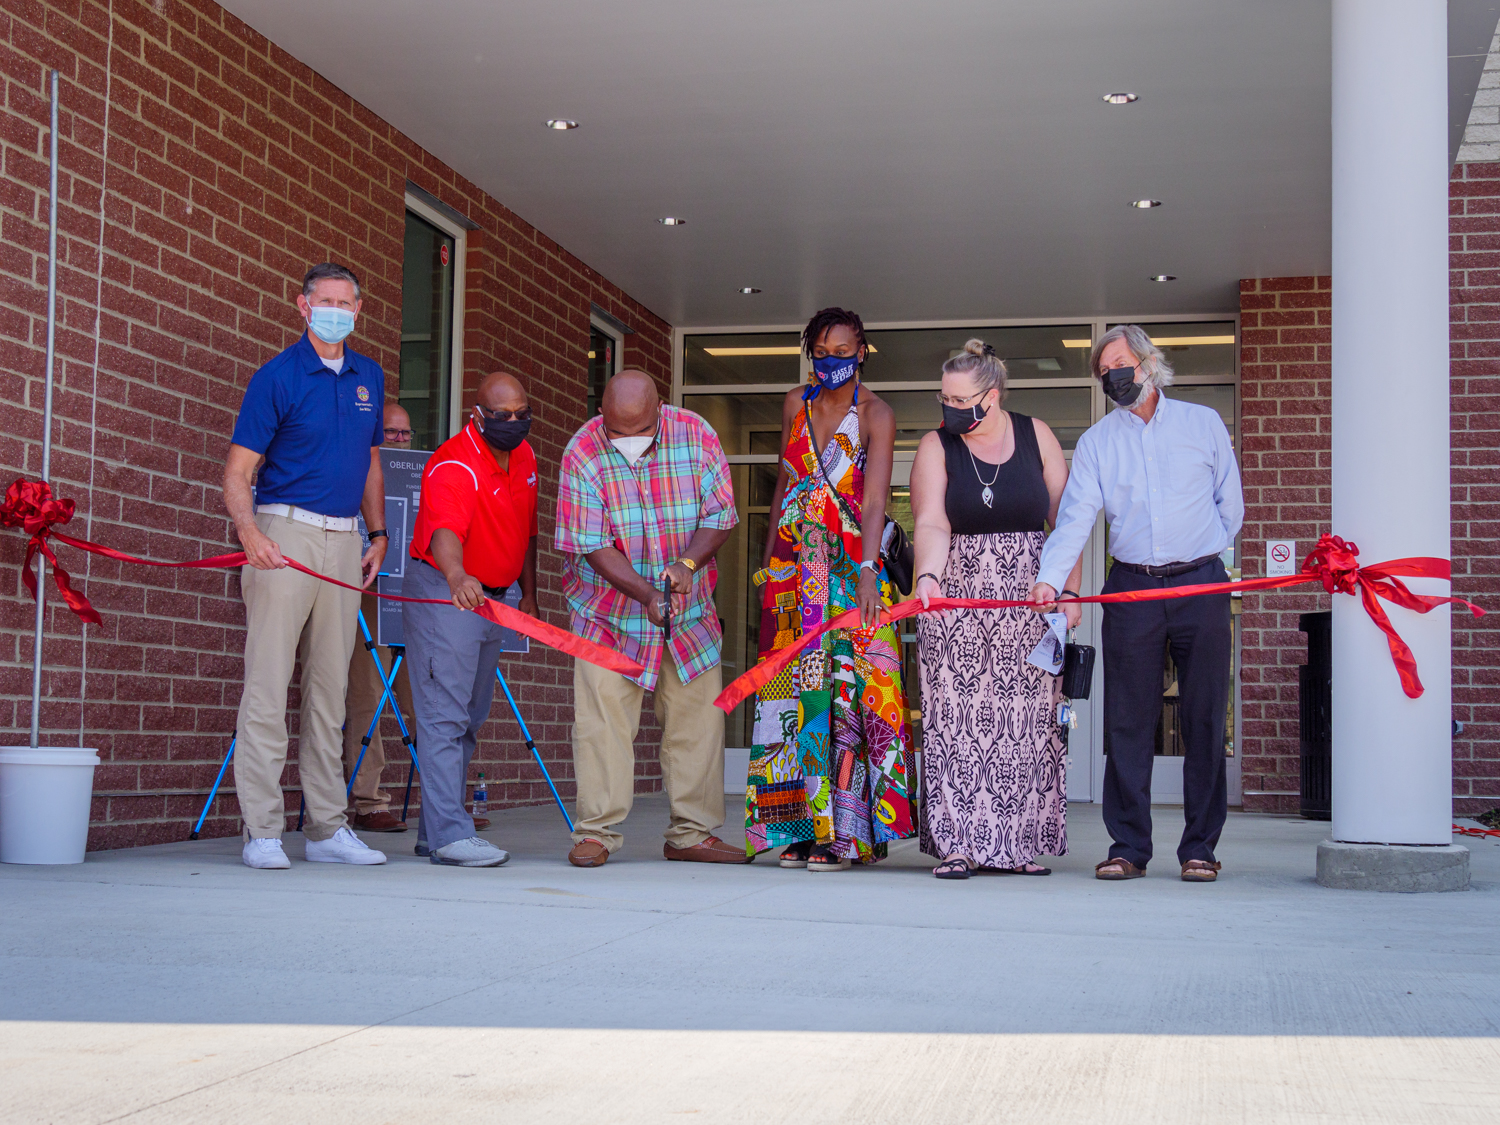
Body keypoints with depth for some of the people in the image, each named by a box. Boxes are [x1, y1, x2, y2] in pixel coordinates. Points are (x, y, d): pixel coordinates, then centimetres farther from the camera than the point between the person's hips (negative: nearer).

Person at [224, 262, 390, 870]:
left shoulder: (369, 376, 15)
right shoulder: (278, 376, -4)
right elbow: (238, 471, -8)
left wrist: (378, 533, 16)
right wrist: (249, 531, -25)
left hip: (344, 542, 6)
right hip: (285, 533, -6)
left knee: (330, 688, 9)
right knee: (268, 684, -7)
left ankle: (327, 828, 13)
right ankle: (261, 832, -4)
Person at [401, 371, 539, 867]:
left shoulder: (524, 457, 6)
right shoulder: (455, 467, -23)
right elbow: (445, 530, -42)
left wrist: (528, 594, 19)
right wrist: (457, 576, -61)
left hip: (491, 598, 9)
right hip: (444, 595, -9)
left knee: (469, 720, 13)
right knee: (445, 715, -12)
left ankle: (433, 831, 21)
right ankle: (450, 834, -13)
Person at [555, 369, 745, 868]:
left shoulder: (695, 435, -10)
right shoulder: (582, 453, -16)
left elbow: (718, 515, -7)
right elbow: (594, 545, -18)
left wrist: (687, 564, -26)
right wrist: (646, 592, -31)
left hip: (689, 607, 3)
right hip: (608, 606, -2)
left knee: (698, 716, 3)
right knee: (602, 716, -10)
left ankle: (692, 833, 13)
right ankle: (596, 832, -2)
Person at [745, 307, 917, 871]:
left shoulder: (875, 414, -4)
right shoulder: (796, 403, 11)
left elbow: (874, 499, -16)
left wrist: (867, 569, -29)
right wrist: (769, 556, 16)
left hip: (852, 562, -5)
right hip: (795, 562, 5)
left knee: (844, 684, -10)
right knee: (793, 685, 1)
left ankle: (841, 830, -7)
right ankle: (801, 828, 5)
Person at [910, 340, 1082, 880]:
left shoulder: (1036, 435, 5)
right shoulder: (935, 447, 2)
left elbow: (1063, 519, 7)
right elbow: (931, 525, -11)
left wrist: (1070, 591, 0)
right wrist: (927, 576, -29)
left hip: (1030, 600, 1)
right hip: (958, 600, -1)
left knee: (1028, 721, 0)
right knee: (958, 719, -6)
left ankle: (1019, 843, 7)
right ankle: (958, 844, -3)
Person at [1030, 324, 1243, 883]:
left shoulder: (1203, 423, 9)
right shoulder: (1096, 441, 9)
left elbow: (1230, 505, 13)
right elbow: (1075, 516, -3)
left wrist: (1199, 556, 8)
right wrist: (1050, 578, -17)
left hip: (1201, 585, -1)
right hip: (1131, 590, 1)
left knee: (1204, 720, 1)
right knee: (1128, 721, -1)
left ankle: (1200, 847, 7)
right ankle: (1128, 847, 6)